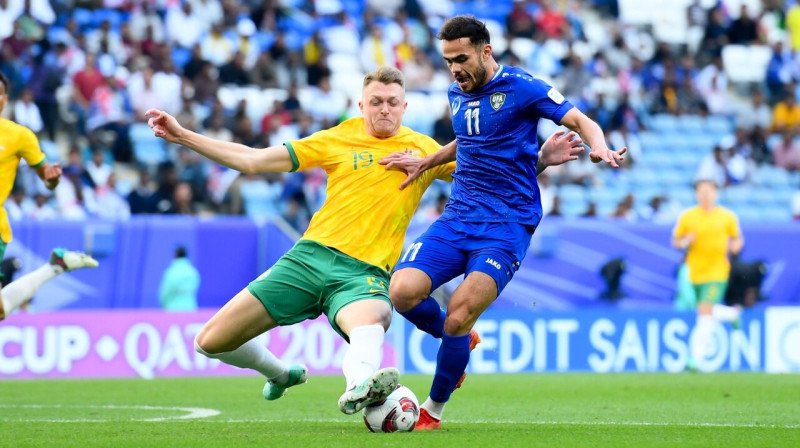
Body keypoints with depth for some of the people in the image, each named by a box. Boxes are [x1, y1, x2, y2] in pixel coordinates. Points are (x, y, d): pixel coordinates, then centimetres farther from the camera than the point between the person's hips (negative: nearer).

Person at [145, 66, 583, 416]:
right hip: (309, 256, 2)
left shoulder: (423, 150, 9)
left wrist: (541, 160, -7)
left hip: (364, 273, -2)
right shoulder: (337, 141, 9)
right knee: (211, 342, -3)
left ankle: (359, 386, -74)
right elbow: (252, 160, 10)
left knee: (369, 320, -41)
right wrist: (182, 136, 4)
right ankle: (281, 374, 27)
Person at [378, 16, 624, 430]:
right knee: (403, 291, -18)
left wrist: (599, 148, -27)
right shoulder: (457, 94, 14)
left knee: (457, 318, -20)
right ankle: (460, 340, 13)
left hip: (507, 224, -6)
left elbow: (581, 122, -6)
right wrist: (426, 163, 24)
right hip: (457, 219, 6)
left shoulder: (520, 87, -6)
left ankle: (433, 410, 2)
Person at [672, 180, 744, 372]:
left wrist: (736, 245, -10)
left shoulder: (727, 217, 1)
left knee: (705, 311, -18)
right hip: (696, 272, 3)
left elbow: (737, 238, 13)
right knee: (707, 313, 13)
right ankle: (733, 313, 48)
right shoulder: (687, 217, 2)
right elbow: (676, 241, 9)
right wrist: (684, 242, -14)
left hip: (717, 271, -3)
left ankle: (696, 358, -18)